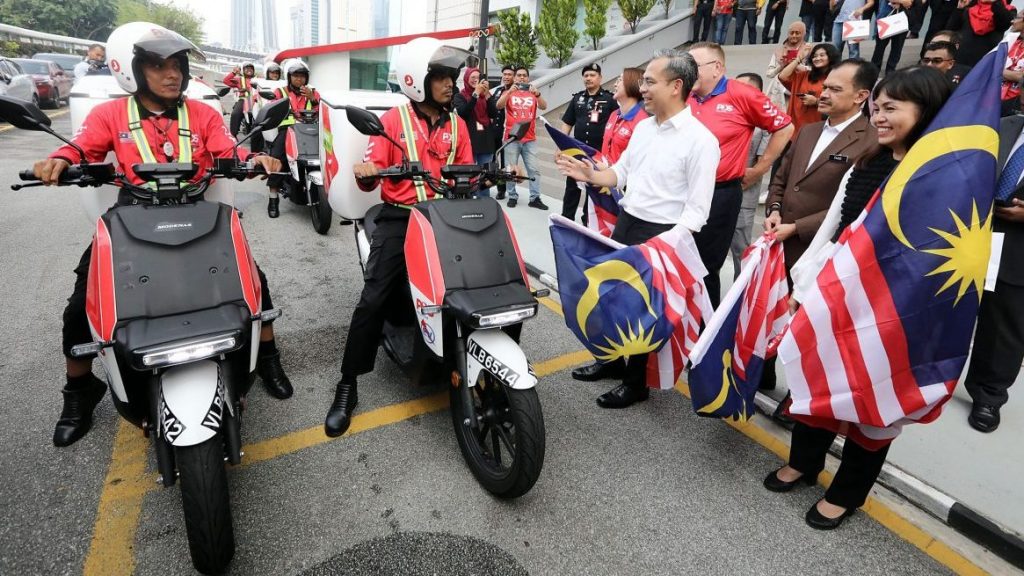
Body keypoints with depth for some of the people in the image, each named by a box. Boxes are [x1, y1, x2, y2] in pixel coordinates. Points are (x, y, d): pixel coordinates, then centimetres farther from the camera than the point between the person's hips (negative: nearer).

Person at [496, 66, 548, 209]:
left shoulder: (533, 94, 10)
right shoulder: (508, 93, 7)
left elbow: (544, 107, -5)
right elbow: (499, 106, -10)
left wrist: (537, 94, -23)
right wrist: (510, 91, -24)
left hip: (530, 139, 1)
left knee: (533, 169, -1)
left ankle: (535, 198, 3)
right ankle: (512, 196, 11)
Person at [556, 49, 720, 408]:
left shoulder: (700, 140, -15)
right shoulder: (643, 127, 8)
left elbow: (697, 209, -17)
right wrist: (591, 175, -4)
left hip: (661, 234, -7)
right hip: (625, 223, 7)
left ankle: (635, 382, 23)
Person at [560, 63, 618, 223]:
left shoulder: (609, 99, -2)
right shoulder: (577, 98, 9)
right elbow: (567, 123, 11)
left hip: (599, 152, -3)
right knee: (572, 186, 7)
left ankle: (588, 220, 18)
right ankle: (566, 219, 16)